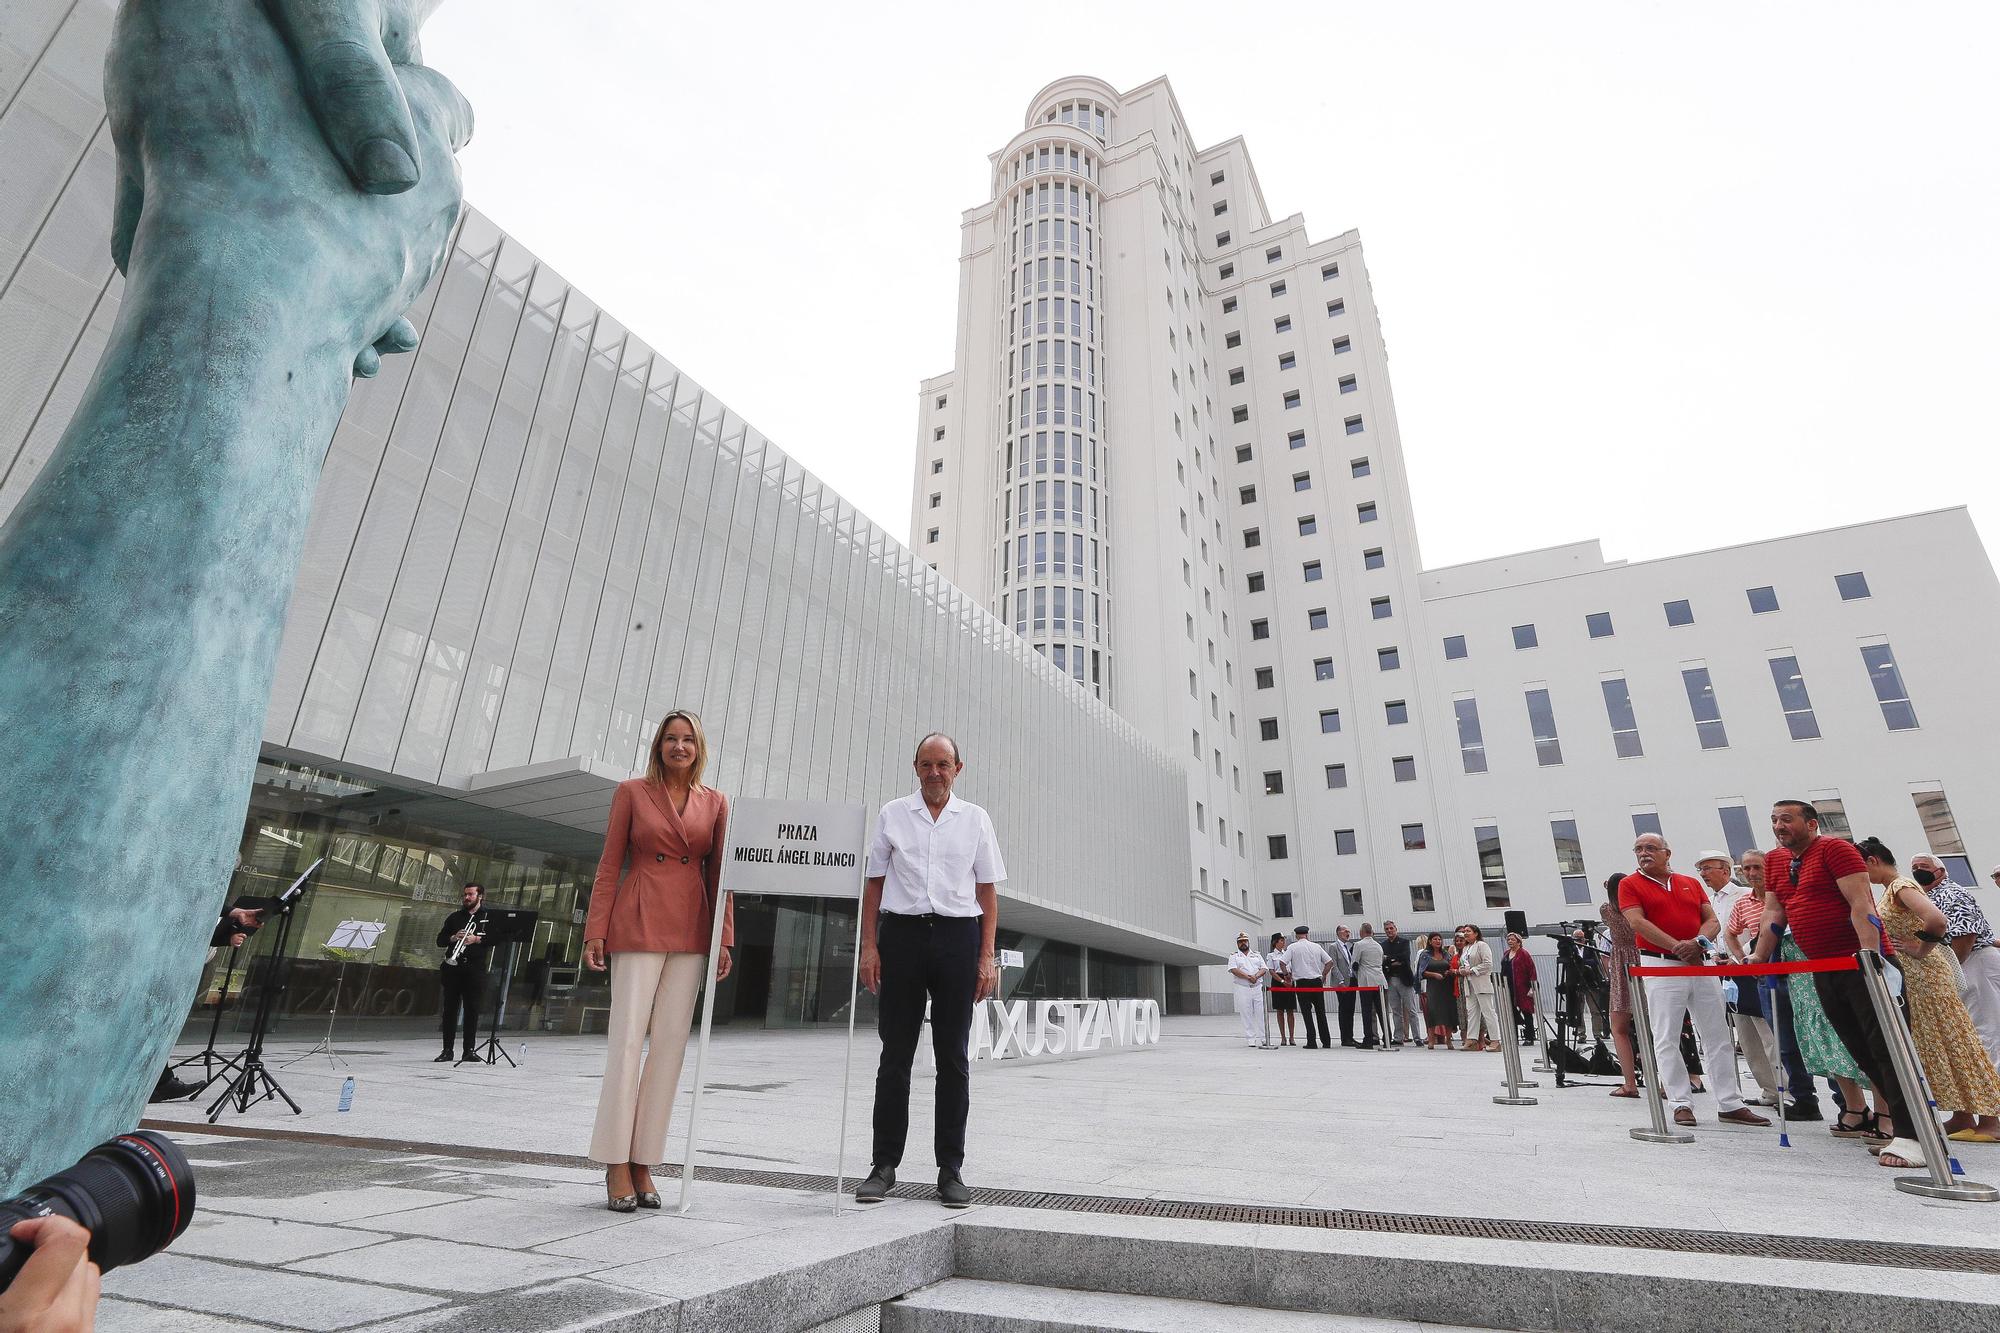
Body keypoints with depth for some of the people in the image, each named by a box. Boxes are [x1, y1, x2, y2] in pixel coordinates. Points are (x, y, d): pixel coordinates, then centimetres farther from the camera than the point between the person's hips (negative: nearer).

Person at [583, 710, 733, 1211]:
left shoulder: (716, 803, 10)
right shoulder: (631, 792, 4)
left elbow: (718, 874, 9)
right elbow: (609, 865, 3)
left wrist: (724, 939, 2)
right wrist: (595, 931, -3)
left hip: (690, 932, 3)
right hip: (638, 925, -2)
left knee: (670, 1044, 3)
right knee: (627, 1039, -4)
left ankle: (643, 1164, 14)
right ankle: (616, 1165, 9)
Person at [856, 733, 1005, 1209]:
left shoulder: (975, 820, 8)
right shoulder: (892, 814, 7)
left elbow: (988, 892, 7)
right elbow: (874, 883, 7)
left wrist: (987, 956, 0)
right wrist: (868, 946, -1)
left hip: (957, 937, 0)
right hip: (901, 934, 0)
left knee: (953, 1057, 7)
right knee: (895, 1054, 5)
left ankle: (951, 1169, 17)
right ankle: (884, 1165, 17)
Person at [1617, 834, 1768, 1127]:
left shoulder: (1691, 883, 15)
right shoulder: (1630, 884, 2)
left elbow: (1712, 921, 8)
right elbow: (1638, 922, -9)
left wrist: (1698, 942, -12)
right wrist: (1678, 947, -18)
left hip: (1700, 964, 4)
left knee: (1719, 1036, 7)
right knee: (1667, 1039, -3)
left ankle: (1730, 1104, 14)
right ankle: (1681, 1104, 3)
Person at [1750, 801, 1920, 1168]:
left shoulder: (1835, 849, -9)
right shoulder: (1777, 862, 11)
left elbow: (1861, 903, -18)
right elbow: (1774, 913, 15)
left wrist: (1871, 951, -27)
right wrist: (1758, 957, 13)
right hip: (1823, 970, 7)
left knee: (1886, 1047, -9)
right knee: (1859, 1048, 12)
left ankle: (1908, 1134, -10)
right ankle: (1890, 1113, 23)